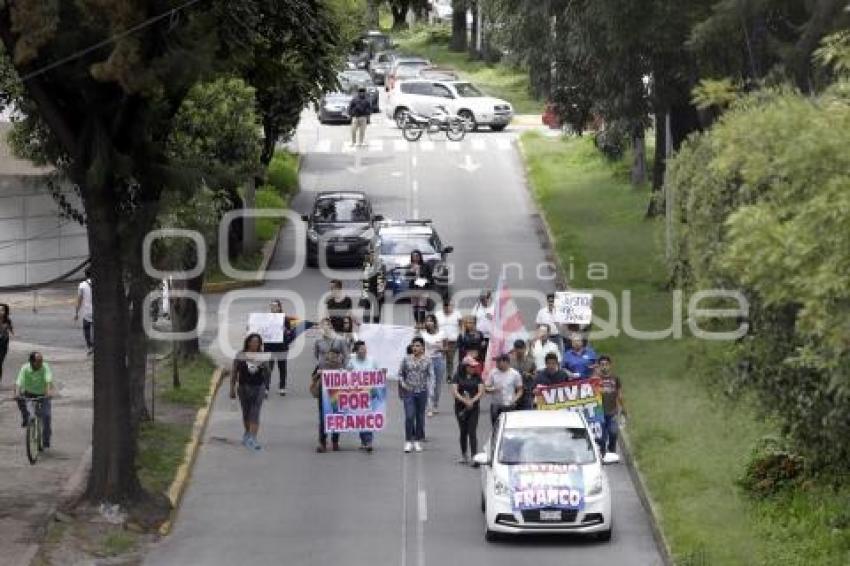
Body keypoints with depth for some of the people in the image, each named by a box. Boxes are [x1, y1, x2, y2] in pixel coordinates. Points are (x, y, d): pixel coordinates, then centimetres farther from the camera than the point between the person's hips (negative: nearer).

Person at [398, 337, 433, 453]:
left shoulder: (427, 360, 0)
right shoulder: (406, 359, 2)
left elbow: (431, 375, -1)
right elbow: (400, 373, 10)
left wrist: (428, 385, -16)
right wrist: (403, 383, -6)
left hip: (422, 391, 1)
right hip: (409, 391, -1)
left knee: (420, 416, 9)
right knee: (409, 416, -9)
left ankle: (417, 441, 20)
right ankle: (408, 441, -1)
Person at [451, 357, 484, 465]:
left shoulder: (477, 377, 4)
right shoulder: (458, 377, 1)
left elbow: (481, 392, -2)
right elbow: (454, 392, -8)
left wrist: (472, 401, -17)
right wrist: (465, 401, -19)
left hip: (474, 408, -1)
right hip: (460, 407, 1)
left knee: (472, 432, -10)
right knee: (463, 432, 10)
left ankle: (474, 456, -15)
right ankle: (464, 455, 24)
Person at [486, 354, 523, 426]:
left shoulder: (515, 374, -2)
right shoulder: (493, 373, 4)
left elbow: (520, 390, 3)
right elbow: (487, 389, 6)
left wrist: (515, 399, -16)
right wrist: (493, 390, -16)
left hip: (509, 406, -3)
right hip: (496, 405, 3)